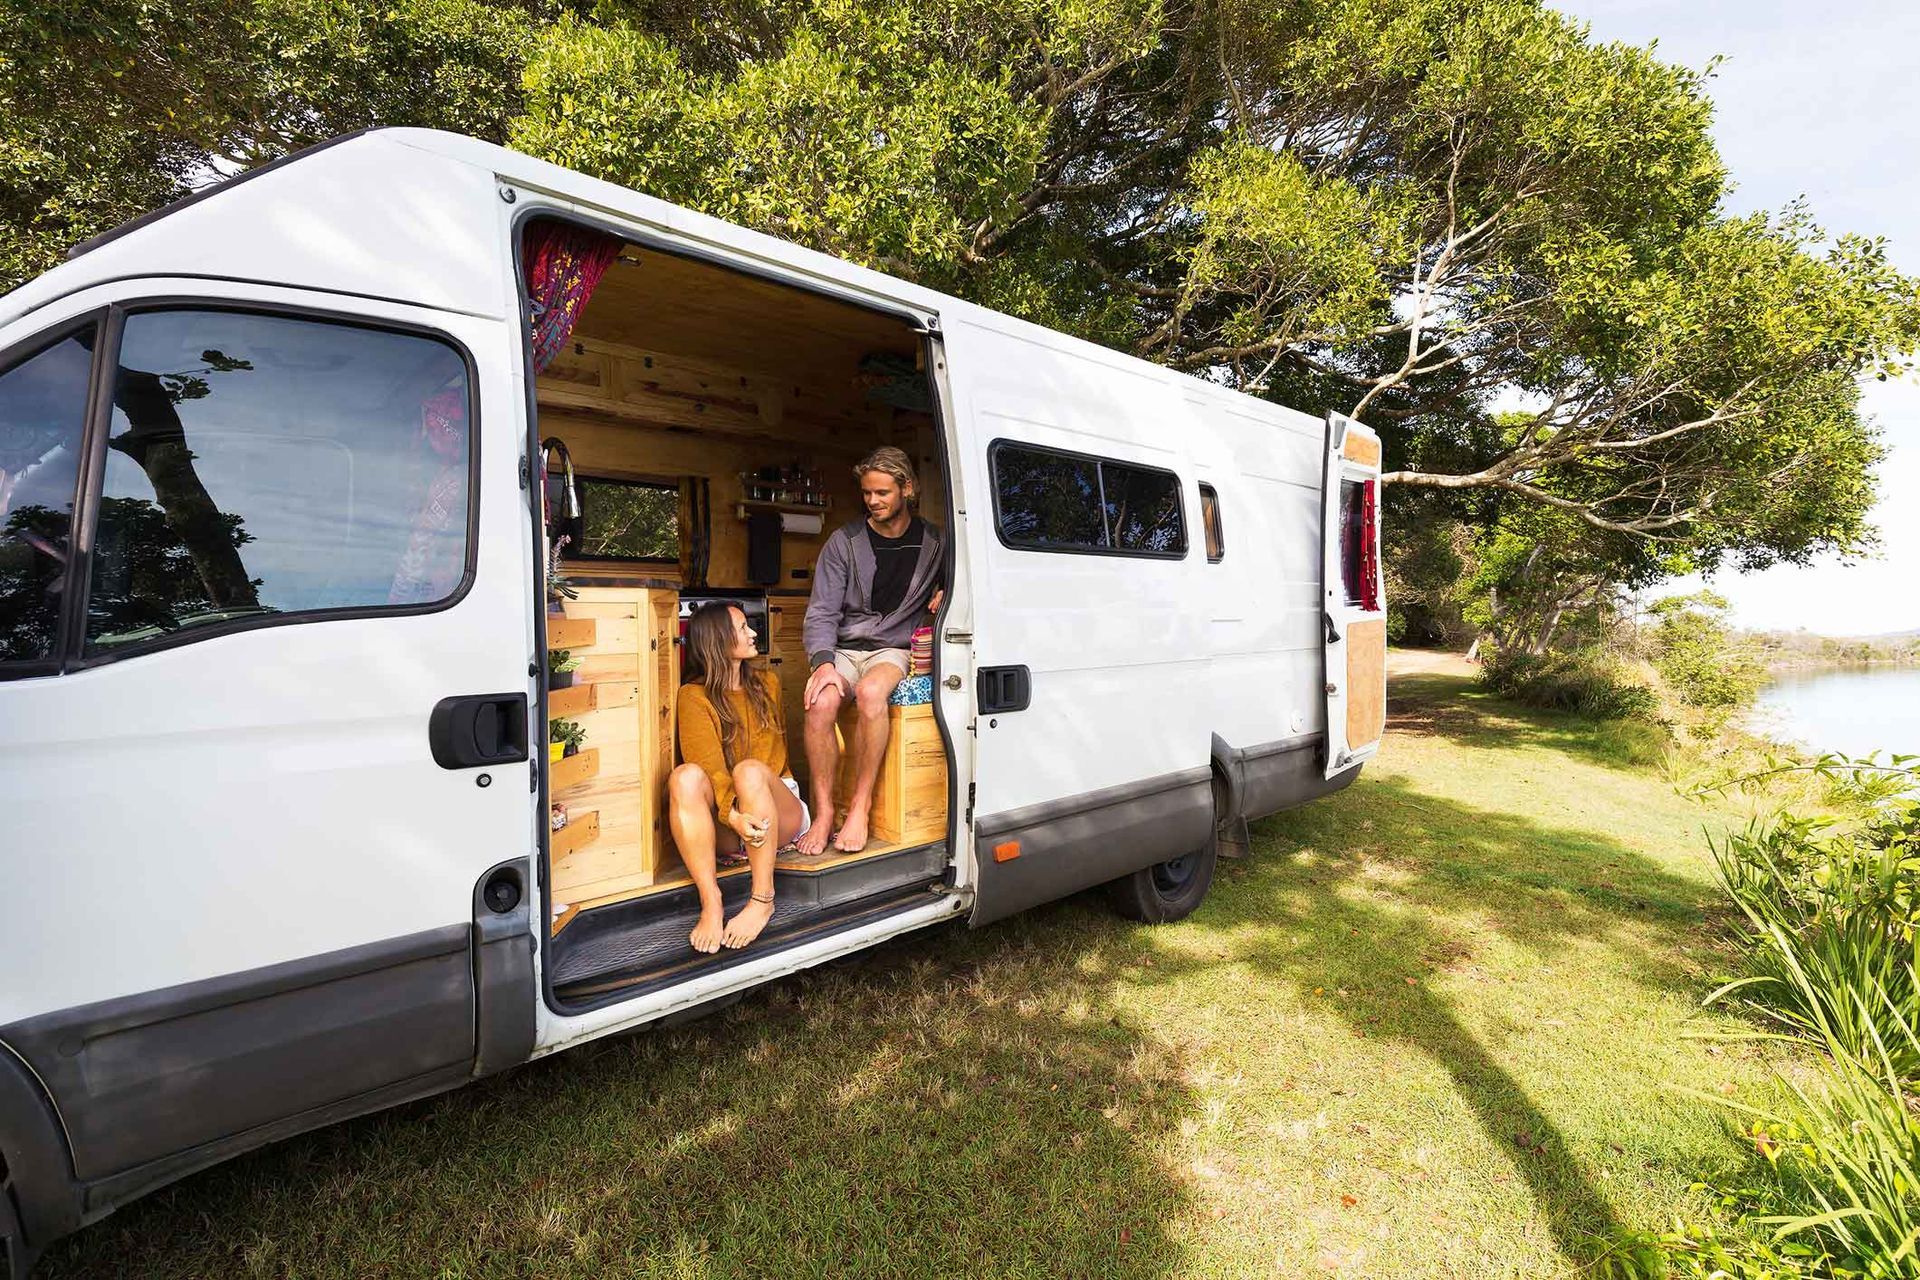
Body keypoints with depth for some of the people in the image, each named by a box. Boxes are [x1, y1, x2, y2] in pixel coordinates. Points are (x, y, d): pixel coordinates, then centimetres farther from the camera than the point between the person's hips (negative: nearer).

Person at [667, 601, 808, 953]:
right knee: (685, 776, -32)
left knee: (750, 770, -32)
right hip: (723, 826, -1)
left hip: (777, 812, 2)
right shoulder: (694, 696, 0)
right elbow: (709, 767, -16)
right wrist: (735, 816, -32)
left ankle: (763, 900, -30)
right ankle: (710, 903, -38)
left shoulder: (767, 684, 14)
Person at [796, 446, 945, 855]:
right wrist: (823, 662, -18)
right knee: (821, 701, -33)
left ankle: (860, 804, -25)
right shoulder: (844, 542, 3)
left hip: (895, 649, -1)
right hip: (843, 649, 1)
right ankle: (823, 810, -20)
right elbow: (821, 612, 0)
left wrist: (945, 594, -4)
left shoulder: (933, 542, 5)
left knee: (870, 692, -37)